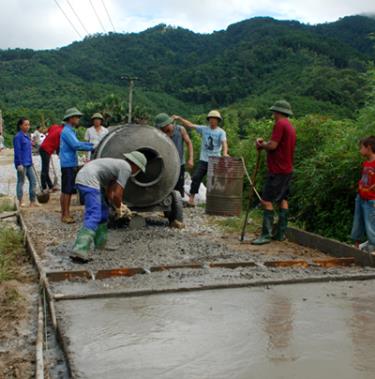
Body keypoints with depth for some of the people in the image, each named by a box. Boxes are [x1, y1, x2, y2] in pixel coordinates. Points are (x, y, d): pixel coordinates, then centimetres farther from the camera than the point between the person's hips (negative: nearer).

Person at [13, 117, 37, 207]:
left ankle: (33, 201, 14)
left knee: (33, 181, 8)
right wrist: (19, 164, -20)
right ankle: (20, 202, 10)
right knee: (21, 182, 1)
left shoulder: (27, 136, 12)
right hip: (22, 164, -8)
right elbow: (17, 151, -16)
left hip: (29, 163, 8)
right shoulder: (18, 136, -12)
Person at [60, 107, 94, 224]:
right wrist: (91, 148, -15)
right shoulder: (67, 131, -15)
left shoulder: (70, 131, 17)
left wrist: (92, 143, 13)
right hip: (68, 165, -10)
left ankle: (67, 213, 22)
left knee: (70, 190, 14)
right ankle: (64, 215, -1)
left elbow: (77, 143, 21)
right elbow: (76, 145, -22)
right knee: (66, 191, -5)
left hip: (71, 164, 10)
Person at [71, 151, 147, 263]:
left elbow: (109, 192, 29)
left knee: (103, 212, 21)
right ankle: (79, 251, -26)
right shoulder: (126, 168, -3)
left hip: (82, 177, 11)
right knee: (94, 216, -16)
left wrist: (120, 206, 23)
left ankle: (101, 243, 29)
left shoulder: (118, 164, 25)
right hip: (89, 180, -11)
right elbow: (117, 194, -9)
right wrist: (119, 209, 8)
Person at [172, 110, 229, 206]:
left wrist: (225, 153, -37)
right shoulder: (203, 129, 5)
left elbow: (224, 143, -18)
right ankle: (191, 199, 4)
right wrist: (179, 118, -8)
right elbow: (190, 125, 2)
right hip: (203, 160, 2)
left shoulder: (221, 132, -2)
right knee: (196, 178, -4)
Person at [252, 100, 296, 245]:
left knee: (267, 201, -9)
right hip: (287, 169, 10)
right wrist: (264, 144, 9)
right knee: (282, 200, 12)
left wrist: (261, 145, -1)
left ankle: (266, 235, -10)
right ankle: (281, 233, 16)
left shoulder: (280, 124, -13)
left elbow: (273, 146, -20)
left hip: (277, 170, -10)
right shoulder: (290, 126, 17)